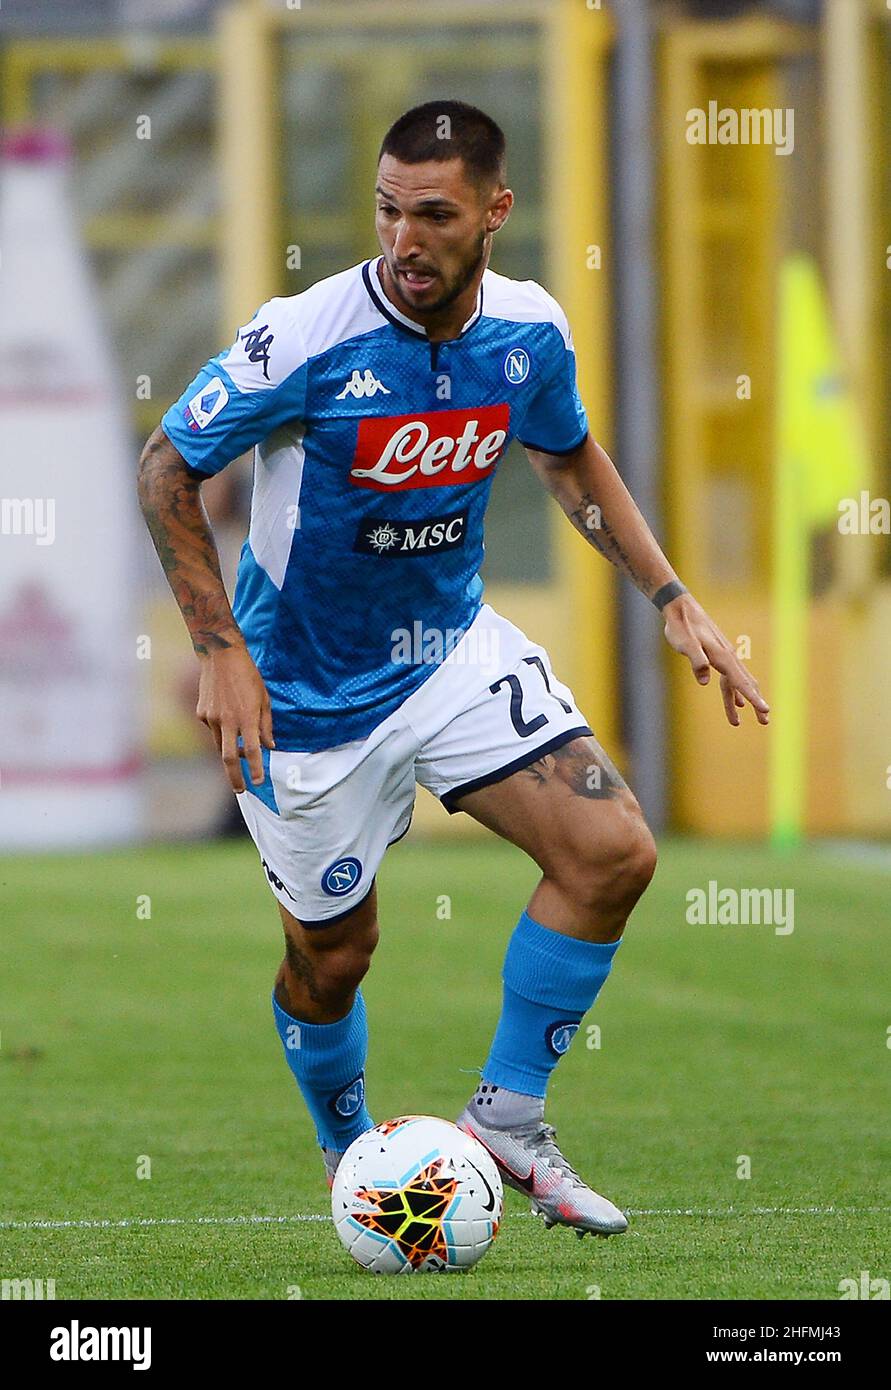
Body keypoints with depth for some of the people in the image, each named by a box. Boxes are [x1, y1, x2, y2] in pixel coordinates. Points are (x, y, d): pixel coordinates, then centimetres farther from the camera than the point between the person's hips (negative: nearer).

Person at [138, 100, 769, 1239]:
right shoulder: (303, 341, -25)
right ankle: (350, 1156, 36)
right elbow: (165, 469, -13)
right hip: (308, 688, -4)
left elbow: (570, 460, 12)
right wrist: (221, 650, -19)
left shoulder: (529, 333, -10)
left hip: (452, 650, 4)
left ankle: (505, 1121, 3)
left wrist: (670, 599, 4)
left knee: (614, 853, -12)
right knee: (332, 949, 6)